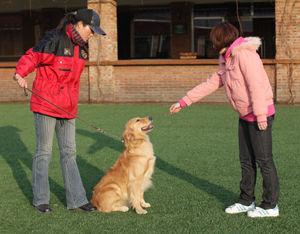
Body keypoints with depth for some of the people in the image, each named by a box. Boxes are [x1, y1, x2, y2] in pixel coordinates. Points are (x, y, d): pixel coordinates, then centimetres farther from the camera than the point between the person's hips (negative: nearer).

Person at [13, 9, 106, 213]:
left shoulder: (82, 47, 11)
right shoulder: (54, 40, -13)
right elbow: (32, 57, -13)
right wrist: (21, 74, -30)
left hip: (68, 108, 7)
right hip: (46, 105, -7)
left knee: (69, 153, 10)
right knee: (44, 152, 3)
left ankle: (76, 199, 16)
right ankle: (40, 199, 15)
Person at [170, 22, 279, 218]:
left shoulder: (244, 53, -15)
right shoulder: (226, 61, 15)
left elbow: (256, 84, -21)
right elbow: (210, 84, 17)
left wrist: (260, 114, -24)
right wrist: (183, 102, 15)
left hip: (260, 114, -9)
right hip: (246, 115, 10)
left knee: (264, 159, -2)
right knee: (246, 160, 15)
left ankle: (270, 206, 8)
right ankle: (246, 201, 26)